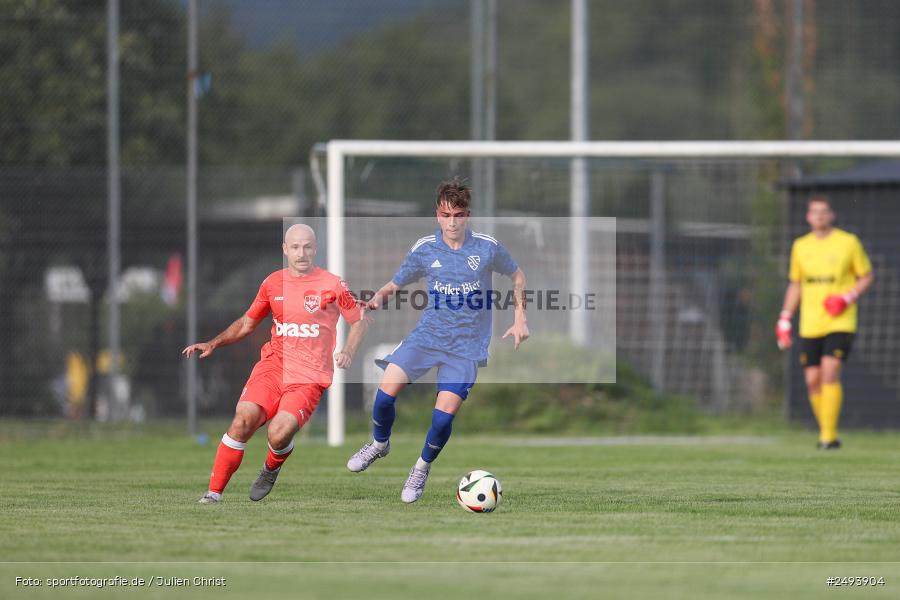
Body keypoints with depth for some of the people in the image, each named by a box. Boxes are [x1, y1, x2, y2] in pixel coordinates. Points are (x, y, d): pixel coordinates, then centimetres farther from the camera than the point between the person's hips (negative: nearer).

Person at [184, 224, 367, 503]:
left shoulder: (332, 285, -1)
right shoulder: (273, 283, 10)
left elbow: (358, 322, 9)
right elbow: (247, 323, 23)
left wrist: (347, 352, -8)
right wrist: (212, 344, 13)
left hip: (309, 375, -3)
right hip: (273, 363, 3)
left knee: (279, 435, -22)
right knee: (243, 419, -20)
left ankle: (271, 470, 15)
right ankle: (214, 493, -12)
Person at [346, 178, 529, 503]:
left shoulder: (487, 247, -5)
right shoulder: (424, 249, -2)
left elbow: (516, 275, 12)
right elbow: (396, 284, 8)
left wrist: (520, 319, 7)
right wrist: (378, 298, -14)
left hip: (466, 344, -2)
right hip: (427, 333, 2)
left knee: (444, 415, -14)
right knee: (387, 389, -16)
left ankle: (423, 467, 16)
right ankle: (380, 443, 15)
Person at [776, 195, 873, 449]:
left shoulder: (848, 242, 0)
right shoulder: (800, 246, 11)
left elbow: (866, 276, 7)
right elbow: (795, 284, 20)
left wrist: (848, 297, -10)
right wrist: (785, 318, 13)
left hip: (840, 322, -4)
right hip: (810, 325, 4)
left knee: (830, 371, -19)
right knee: (813, 379, -1)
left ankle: (829, 436, -16)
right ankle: (827, 431, 15)